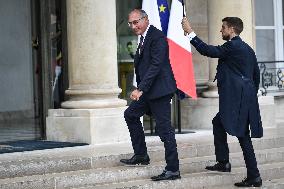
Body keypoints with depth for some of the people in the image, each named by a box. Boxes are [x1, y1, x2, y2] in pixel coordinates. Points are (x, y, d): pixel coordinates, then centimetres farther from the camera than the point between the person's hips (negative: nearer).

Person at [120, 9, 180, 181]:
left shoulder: (157, 37, -16)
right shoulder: (143, 38, 15)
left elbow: (155, 65, -24)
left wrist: (141, 89, -29)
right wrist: (140, 89, 14)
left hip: (160, 89, -11)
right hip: (147, 90, 11)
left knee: (165, 128, -8)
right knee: (130, 114, 21)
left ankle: (173, 170, -4)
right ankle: (141, 155, 28)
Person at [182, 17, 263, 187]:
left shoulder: (233, 46, -12)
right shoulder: (247, 49, 16)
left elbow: (208, 51, -18)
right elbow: (256, 75, 19)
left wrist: (190, 32, -13)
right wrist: (251, 95, 25)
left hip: (237, 99, -10)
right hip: (246, 99, 10)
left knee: (243, 135, -7)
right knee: (218, 122, 19)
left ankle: (254, 176, -5)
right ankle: (223, 162, 19)